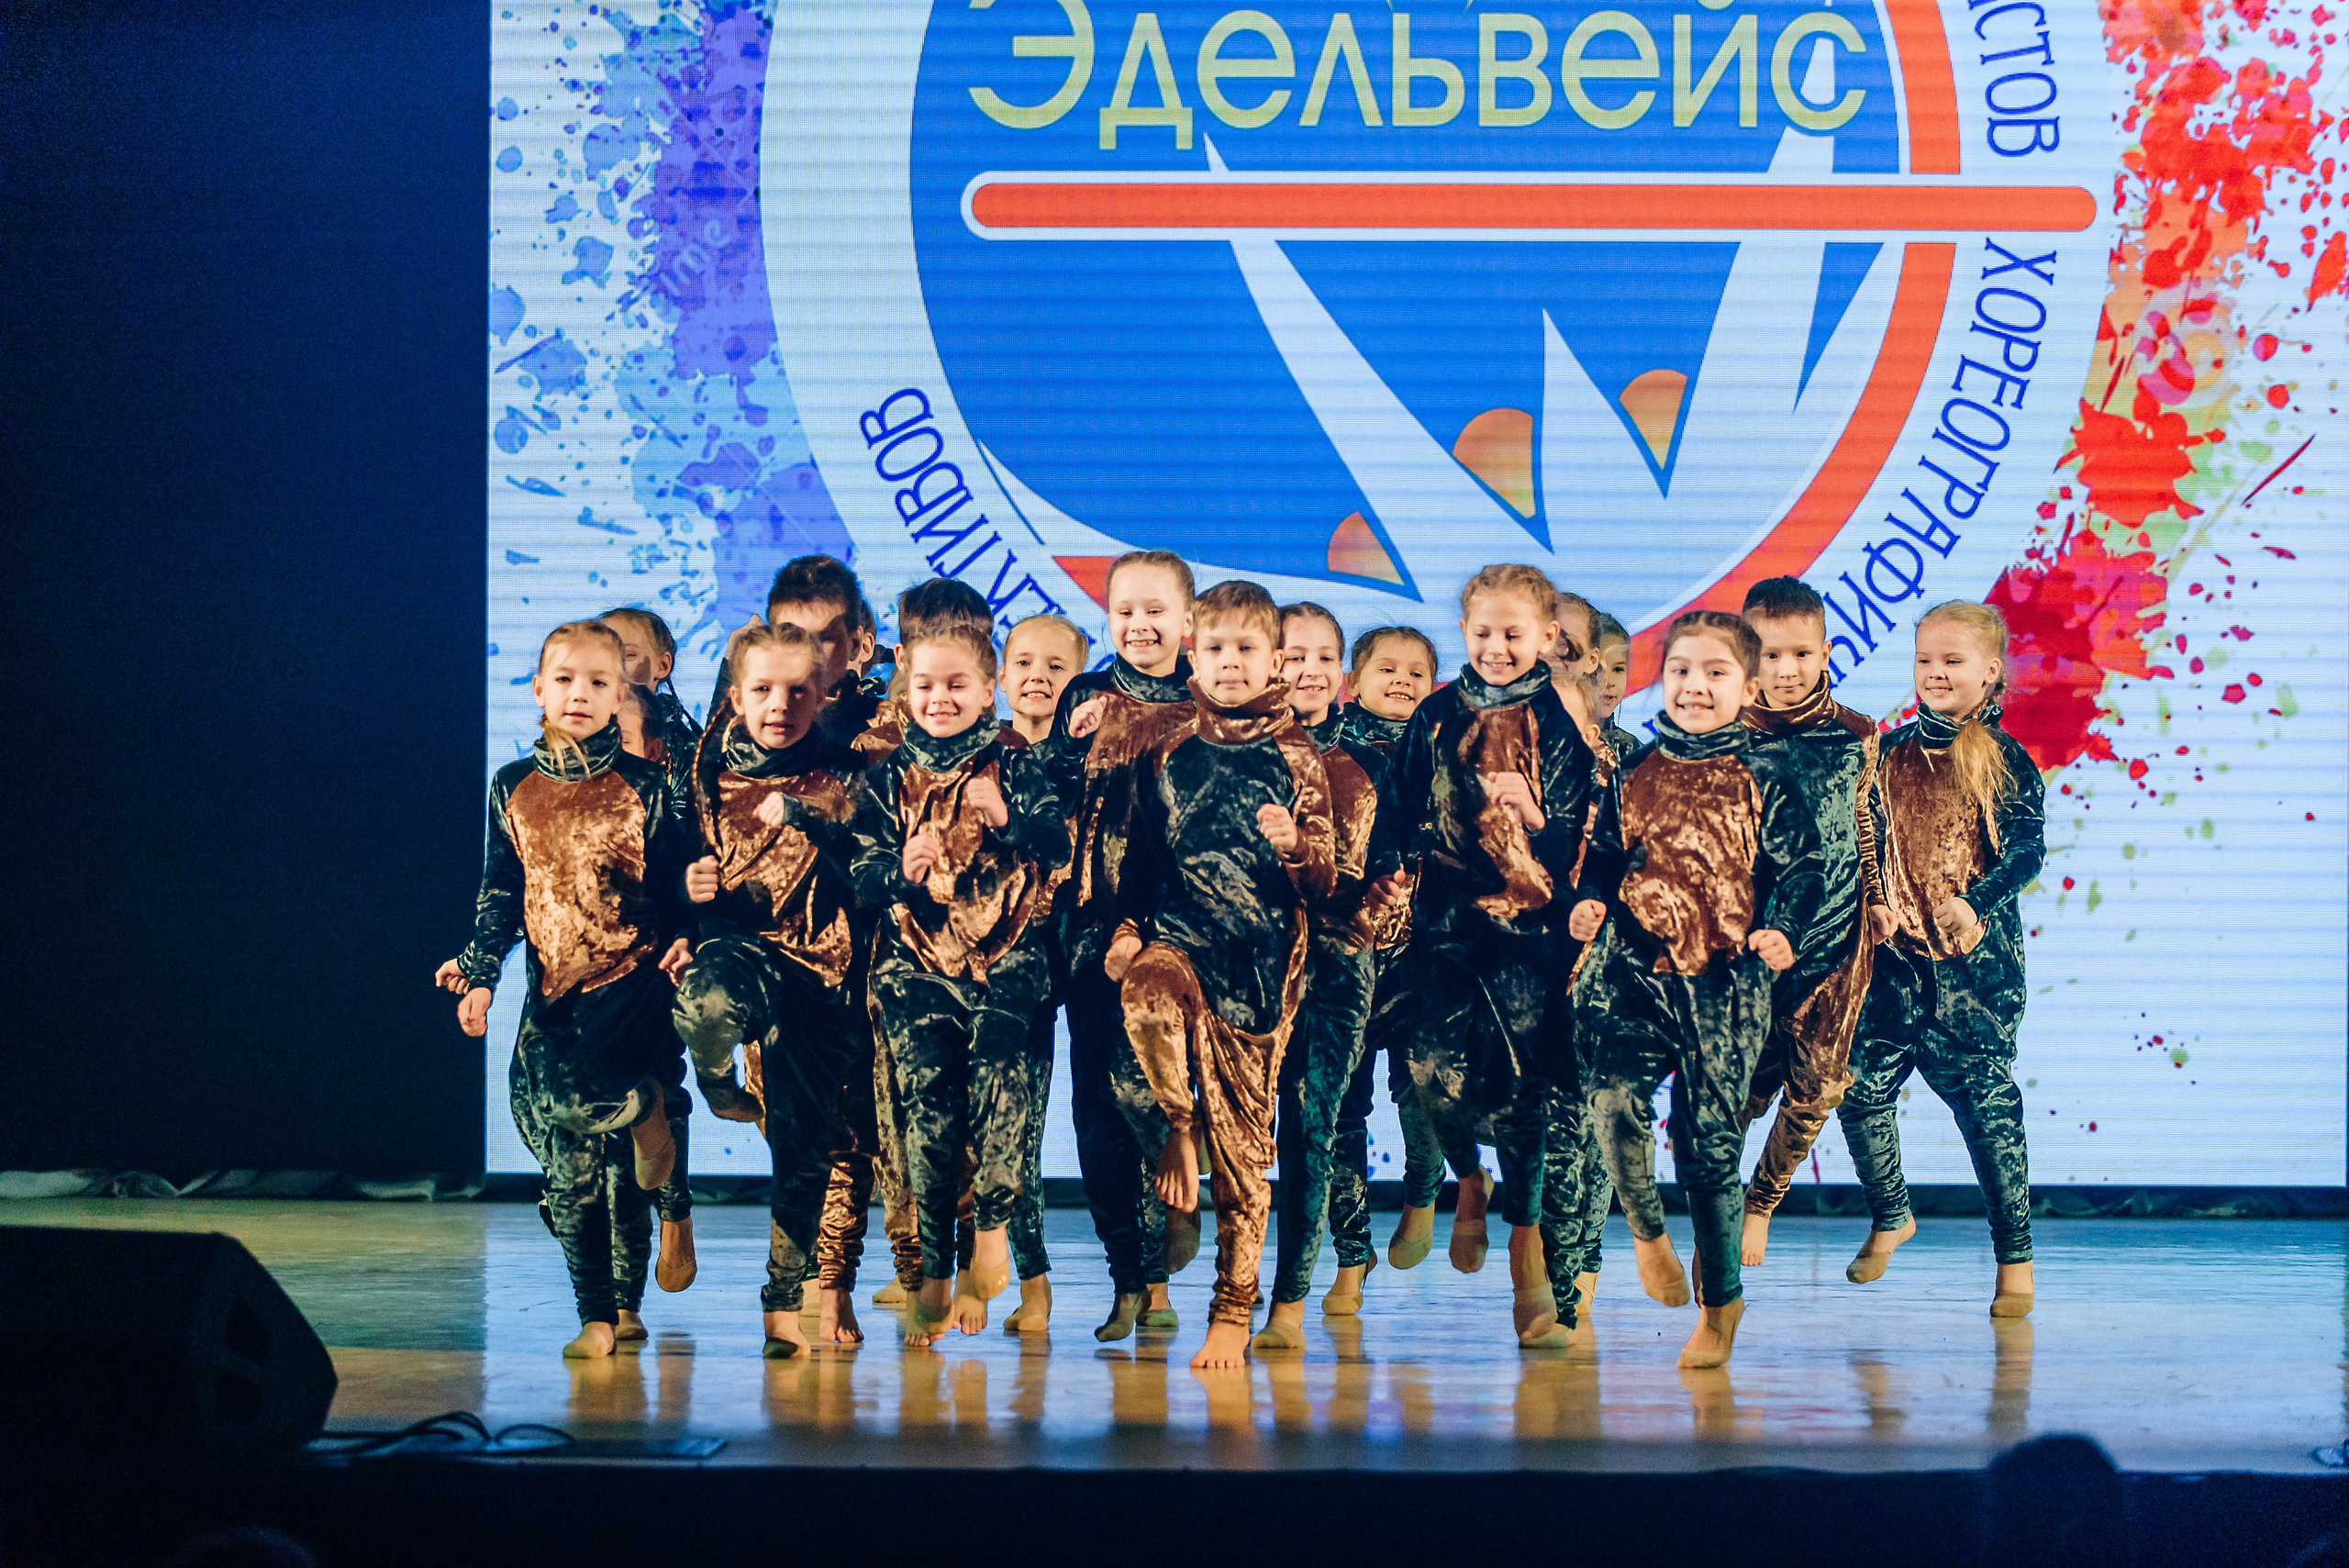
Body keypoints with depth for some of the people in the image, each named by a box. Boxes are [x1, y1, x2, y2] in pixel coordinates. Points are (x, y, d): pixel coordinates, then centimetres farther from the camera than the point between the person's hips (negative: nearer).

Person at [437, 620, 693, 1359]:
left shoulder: (643, 784, 3)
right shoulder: (512, 787, 10)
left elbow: (675, 886, 6)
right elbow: (500, 894, 12)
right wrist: (478, 969, 2)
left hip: (633, 976, -3)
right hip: (555, 988, 3)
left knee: (560, 1090, -27)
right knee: (569, 1168, -2)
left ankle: (649, 1109, 6)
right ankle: (598, 1318, 8)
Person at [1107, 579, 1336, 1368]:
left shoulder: (1294, 759, 3)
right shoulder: (1166, 750, 7)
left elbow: (1325, 880, 2)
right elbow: (1138, 854, 15)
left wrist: (1293, 847, -18)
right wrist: (1127, 930, 2)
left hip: (1262, 952, -1)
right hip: (1176, 932, 1)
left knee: (1242, 1140, 2)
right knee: (1147, 1001, -36)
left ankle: (1234, 1311, 13)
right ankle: (1175, 1128, -6)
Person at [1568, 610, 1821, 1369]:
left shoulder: (1766, 778, 2)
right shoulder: (1637, 773, 10)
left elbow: (1801, 868, 2)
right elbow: (1606, 853, 18)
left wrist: (1782, 930, -15)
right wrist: (1590, 900, -2)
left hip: (1726, 984, -2)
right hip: (1637, 970, 2)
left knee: (1711, 1139, 1)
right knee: (1614, 1098, -21)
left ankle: (1720, 1300, 20)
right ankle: (1646, 1230, 9)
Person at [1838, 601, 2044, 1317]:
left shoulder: (2004, 760, -2)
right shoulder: (1892, 753, 9)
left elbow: (2029, 850, -9)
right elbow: (1862, 842, 14)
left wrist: (1972, 902, -22)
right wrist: (1867, 901, -3)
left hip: (1975, 960, -4)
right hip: (1896, 954, 4)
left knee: (1985, 1099, -3)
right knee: (1859, 1090, 2)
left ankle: (2015, 1255, 7)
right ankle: (1890, 1217, 27)